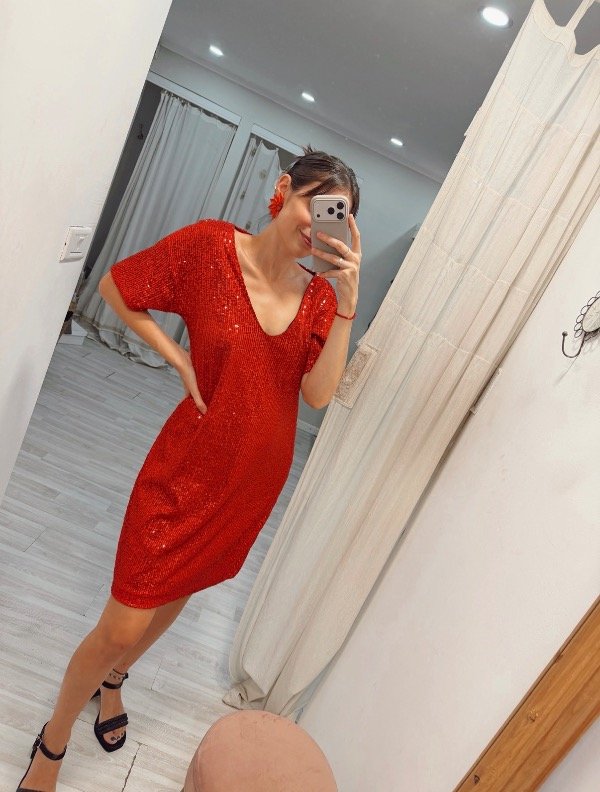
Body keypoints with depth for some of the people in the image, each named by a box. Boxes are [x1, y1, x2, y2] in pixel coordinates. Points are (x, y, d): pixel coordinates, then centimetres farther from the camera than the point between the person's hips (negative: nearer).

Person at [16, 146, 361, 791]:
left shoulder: (320, 295, -4)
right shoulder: (210, 243, -14)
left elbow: (318, 393, -16)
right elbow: (115, 288, -3)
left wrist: (347, 299, -22)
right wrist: (179, 359, -11)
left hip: (256, 478, 5)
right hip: (189, 465, -4)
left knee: (175, 597, 24)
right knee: (122, 626, 4)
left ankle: (113, 678, 57)